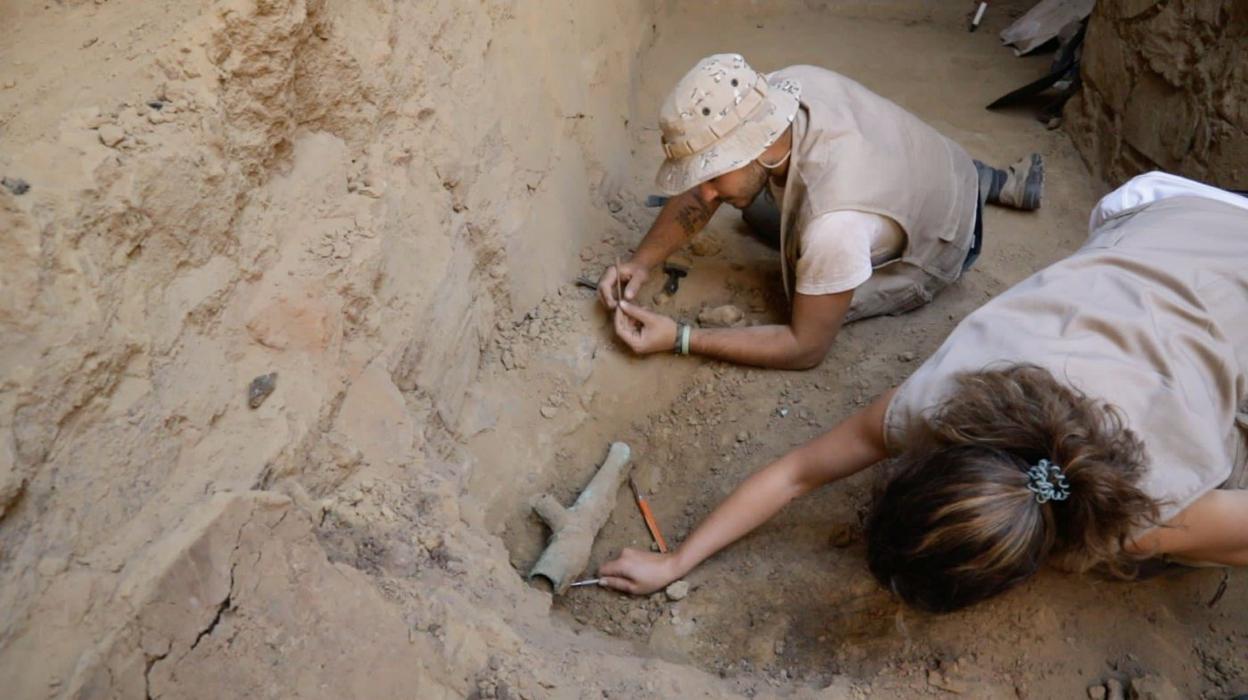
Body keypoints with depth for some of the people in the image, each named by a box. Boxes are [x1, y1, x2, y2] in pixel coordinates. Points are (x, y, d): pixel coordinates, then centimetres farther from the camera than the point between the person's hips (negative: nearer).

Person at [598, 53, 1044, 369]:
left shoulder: (835, 223, -45)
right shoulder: (773, 93, -26)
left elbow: (806, 348, -31)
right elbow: (703, 186, -11)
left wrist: (680, 339, -35)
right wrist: (642, 263, -21)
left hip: (941, 244, -6)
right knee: (760, 210, 18)